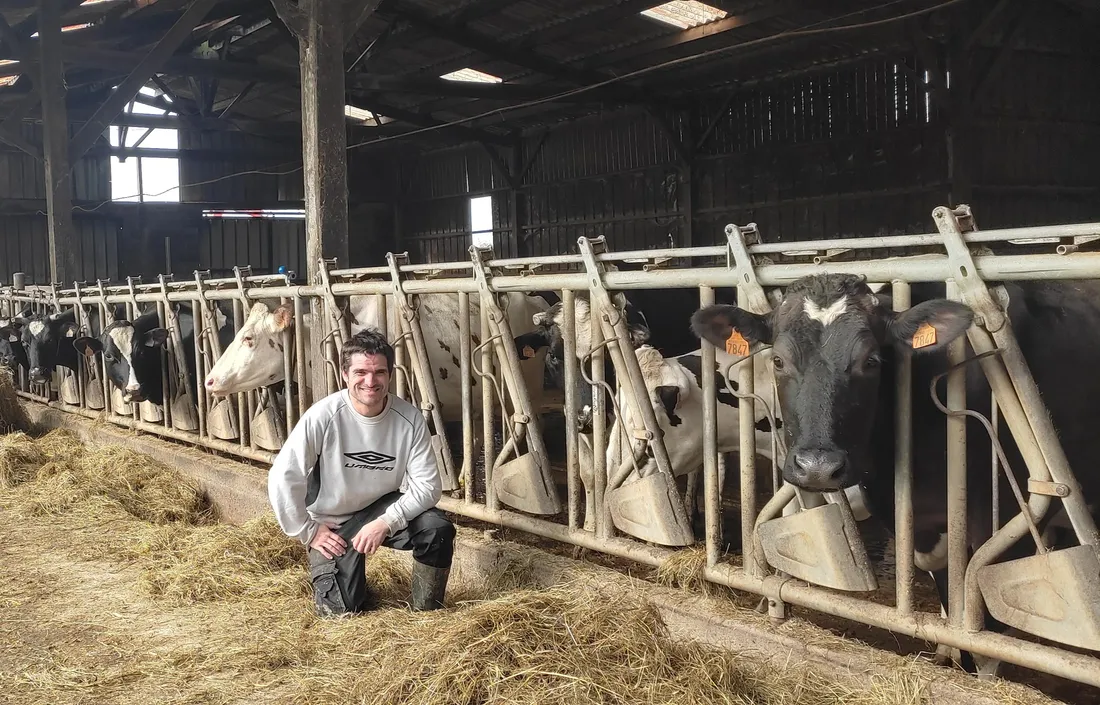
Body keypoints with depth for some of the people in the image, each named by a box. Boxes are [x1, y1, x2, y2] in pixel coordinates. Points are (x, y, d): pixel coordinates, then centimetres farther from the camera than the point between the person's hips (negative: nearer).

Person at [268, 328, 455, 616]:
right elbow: (283, 477, -19)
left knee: (438, 529, -25)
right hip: (332, 523, -2)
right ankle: (325, 569, 24)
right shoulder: (323, 416, -23)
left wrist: (385, 522, -25)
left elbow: (427, 484, -14)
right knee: (341, 608, -13)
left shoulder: (409, 419, -16)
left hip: (383, 508, 2)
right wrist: (308, 532, -13)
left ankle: (425, 611, 1)